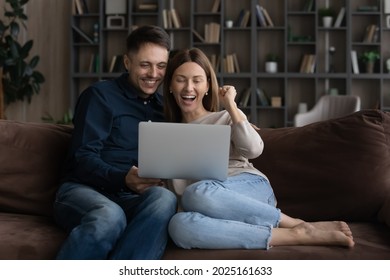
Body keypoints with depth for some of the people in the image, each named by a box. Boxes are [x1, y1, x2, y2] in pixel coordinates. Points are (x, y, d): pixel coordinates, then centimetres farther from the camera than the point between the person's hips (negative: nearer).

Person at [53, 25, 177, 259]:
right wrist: (123, 179, -24)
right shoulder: (100, 96, 4)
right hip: (86, 189, -4)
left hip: (132, 199, 4)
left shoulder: (164, 107, 21)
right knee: (109, 216, -40)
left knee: (164, 198, -33)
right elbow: (83, 159, -6)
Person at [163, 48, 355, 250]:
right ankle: (296, 235, -29)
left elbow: (253, 149, -8)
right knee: (179, 226, -37)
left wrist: (230, 105, 0)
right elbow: (179, 190, 12)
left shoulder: (225, 118, 15)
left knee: (196, 194, -38)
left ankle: (299, 226, -24)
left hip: (251, 189, -2)